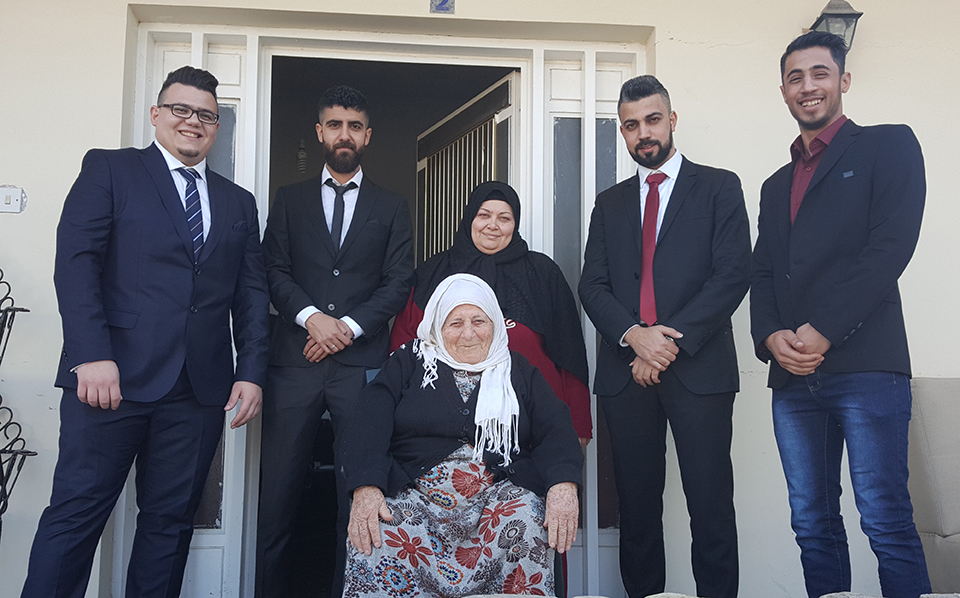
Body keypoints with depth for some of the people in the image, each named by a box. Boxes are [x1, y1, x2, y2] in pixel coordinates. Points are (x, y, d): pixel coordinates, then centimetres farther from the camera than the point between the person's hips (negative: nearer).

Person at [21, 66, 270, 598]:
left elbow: (251, 294, 14)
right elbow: (75, 260, -4)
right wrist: (92, 355, -15)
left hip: (200, 390, 4)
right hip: (113, 375, -3)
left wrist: (251, 373, 2)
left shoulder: (239, 203, 19)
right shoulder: (109, 169, 8)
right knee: (77, 510, -1)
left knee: (170, 519, 8)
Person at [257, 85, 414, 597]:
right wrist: (312, 317, -11)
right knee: (277, 492, 1)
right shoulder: (289, 200, 16)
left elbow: (399, 283, 5)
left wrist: (349, 325, -8)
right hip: (295, 362, 1)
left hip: (361, 362, 0)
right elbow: (275, 272, 6)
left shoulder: (391, 208, 15)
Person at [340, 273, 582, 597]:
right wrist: (366, 488, -18)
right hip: (413, 494, -1)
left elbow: (555, 427, 5)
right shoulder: (410, 362, 13)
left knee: (527, 522, -30)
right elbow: (369, 421, 0)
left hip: (497, 494, 2)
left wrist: (564, 485, -17)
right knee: (375, 541, -30)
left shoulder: (518, 371, 17)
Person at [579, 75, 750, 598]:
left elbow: (733, 274, -4)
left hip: (698, 366, -3)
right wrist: (634, 335, -10)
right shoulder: (609, 203, 18)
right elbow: (592, 285, 9)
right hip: (626, 370, 3)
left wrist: (672, 342, -11)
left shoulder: (718, 187, 7)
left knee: (711, 506, -2)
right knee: (636, 506, 8)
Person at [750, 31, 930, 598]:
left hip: (866, 363, -6)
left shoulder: (889, 146, 6)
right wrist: (772, 336, -4)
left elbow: (891, 247, -8)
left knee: (886, 522, -7)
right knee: (813, 523, 8)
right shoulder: (776, 185, 24)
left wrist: (822, 332, -14)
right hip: (794, 375, 6)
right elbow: (763, 274, 16)